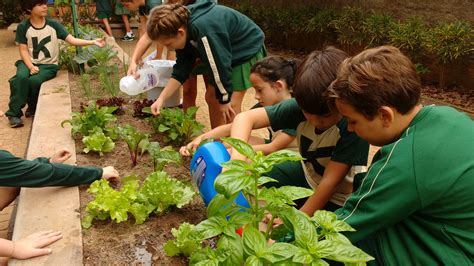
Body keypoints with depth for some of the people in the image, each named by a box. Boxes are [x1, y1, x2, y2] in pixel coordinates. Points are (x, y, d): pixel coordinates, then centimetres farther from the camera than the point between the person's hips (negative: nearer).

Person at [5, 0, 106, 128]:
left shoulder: (53, 25, -3)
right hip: (29, 62, 1)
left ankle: (33, 108, 2)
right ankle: (14, 113, -15)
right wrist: (31, 66, -19)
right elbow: (23, 50, -2)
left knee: (34, 81, -30)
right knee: (21, 77, -31)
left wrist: (93, 42, -22)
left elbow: (72, 40, -8)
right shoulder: (23, 27, -3)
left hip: (48, 65, 0)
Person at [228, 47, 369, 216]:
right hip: (306, 174, 5)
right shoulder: (301, 106, -21)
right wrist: (237, 156, -43)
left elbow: (330, 181, -29)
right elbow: (245, 118, -25)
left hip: (336, 200, -4)